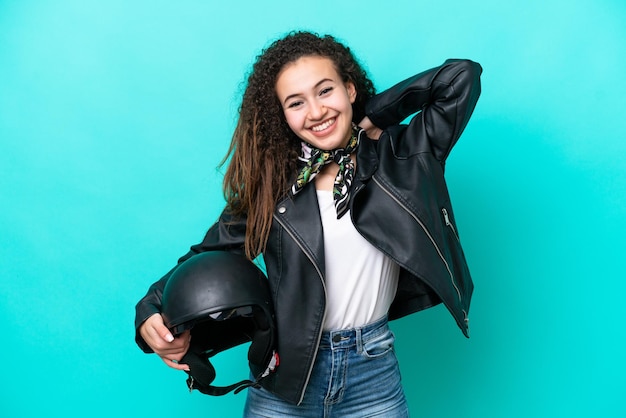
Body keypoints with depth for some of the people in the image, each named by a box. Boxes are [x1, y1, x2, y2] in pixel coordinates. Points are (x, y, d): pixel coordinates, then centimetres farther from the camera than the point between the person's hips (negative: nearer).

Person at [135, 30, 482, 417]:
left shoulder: (398, 155, -3)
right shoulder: (273, 181, -2)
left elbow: (463, 77, -9)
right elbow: (211, 254, 1)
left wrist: (376, 116, -5)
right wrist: (152, 312, -14)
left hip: (373, 374, 0)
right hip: (286, 373, 1)